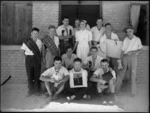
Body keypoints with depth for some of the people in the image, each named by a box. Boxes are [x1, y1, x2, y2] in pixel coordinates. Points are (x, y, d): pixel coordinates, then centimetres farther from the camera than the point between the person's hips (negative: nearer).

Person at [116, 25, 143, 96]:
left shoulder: (137, 39, 4)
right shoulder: (125, 40, 10)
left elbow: (140, 50, 3)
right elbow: (123, 50, 9)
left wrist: (132, 52, -11)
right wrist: (121, 60, 3)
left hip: (133, 57, -2)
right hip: (125, 57, 2)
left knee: (133, 75, -3)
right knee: (121, 74, 3)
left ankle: (133, 92, 7)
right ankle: (116, 90, 12)